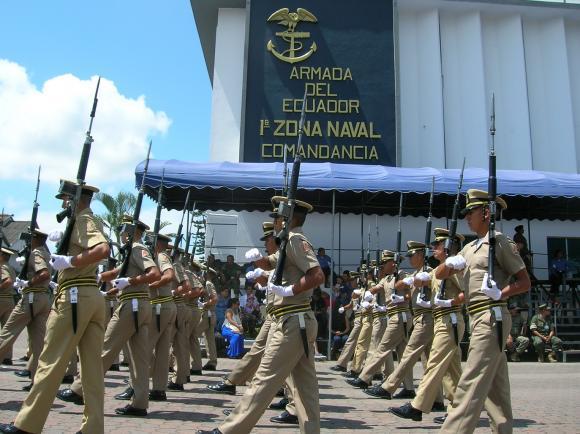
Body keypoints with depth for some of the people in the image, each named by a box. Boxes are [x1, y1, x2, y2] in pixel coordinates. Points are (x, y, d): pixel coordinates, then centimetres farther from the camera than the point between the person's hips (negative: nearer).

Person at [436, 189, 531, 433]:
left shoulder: (499, 242, -5)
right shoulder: (470, 248, 18)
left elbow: (525, 283, -6)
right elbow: (440, 274, 16)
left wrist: (500, 293, -23)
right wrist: (450, 263, -6)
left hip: (491, 317, -9)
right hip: (478, 319, 9)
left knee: (471, 383, -11)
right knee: (495, 387, 13)